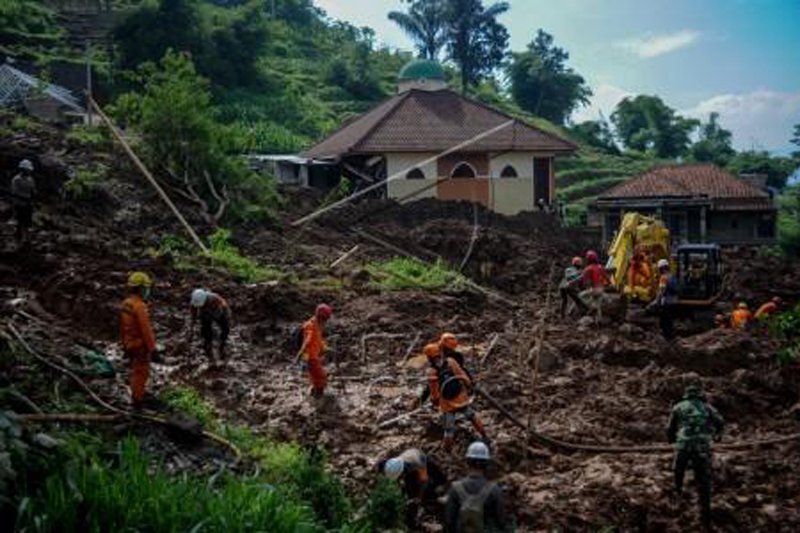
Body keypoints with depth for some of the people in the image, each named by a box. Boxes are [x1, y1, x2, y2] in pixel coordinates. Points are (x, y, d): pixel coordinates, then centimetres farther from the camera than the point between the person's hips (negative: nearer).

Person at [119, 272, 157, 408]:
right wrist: (152, 348, -19)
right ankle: (137, 400, 8)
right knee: (141, 373, 2)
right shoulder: (139, 306, -24)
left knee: (136, 372, 21)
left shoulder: (125, 305, 4)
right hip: (140, 345, -9)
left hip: (130, 345, 9)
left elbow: (122, 327, 13)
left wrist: (124, 344, 22)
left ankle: (136, 396, 32)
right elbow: (146, 330, -25)